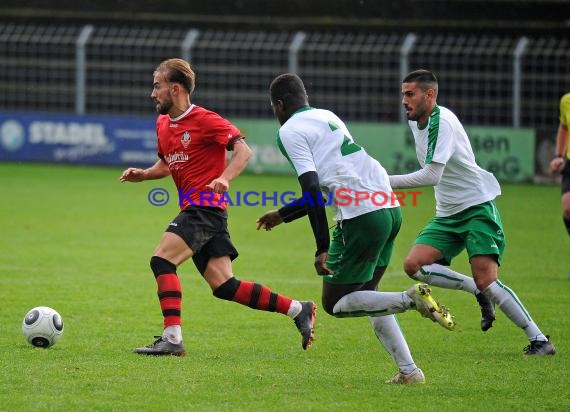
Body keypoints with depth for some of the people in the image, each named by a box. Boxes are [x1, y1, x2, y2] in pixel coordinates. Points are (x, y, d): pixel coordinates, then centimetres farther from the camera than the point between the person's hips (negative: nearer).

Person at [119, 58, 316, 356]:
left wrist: (224, 178, -32)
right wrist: (142, 174, 9)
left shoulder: (204, 120, -10)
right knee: (224, 287, 4)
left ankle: (172, 339, -19)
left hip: (205, 206, -9)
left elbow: (243, 150, -16)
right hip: (194, 210, 9)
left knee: (161, 260, -18)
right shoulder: (163, 123, 15)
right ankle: (298, 309, 11)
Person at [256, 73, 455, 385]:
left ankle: (411, 299, -14)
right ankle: (409, 370, 12)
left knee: (334, 304, 6)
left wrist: (322, 248, -15)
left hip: (361, 216, -8)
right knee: (365, 295, 22)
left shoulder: (290, 131, -1)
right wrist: (282, 215, 41)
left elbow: (313, 190, -13)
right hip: (390, 209, 8)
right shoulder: (327, 117, 24)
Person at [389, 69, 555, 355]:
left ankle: (539, 340, -9)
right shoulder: (415, 122, 9)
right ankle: (477, 291, 2)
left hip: (478, 207, -9)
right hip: (447, 214, 9)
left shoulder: (442, 121, -20)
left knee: (486, 281, -19)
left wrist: (387, 181, -28)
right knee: (414, 265, -13)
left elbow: (431, 175, -30)